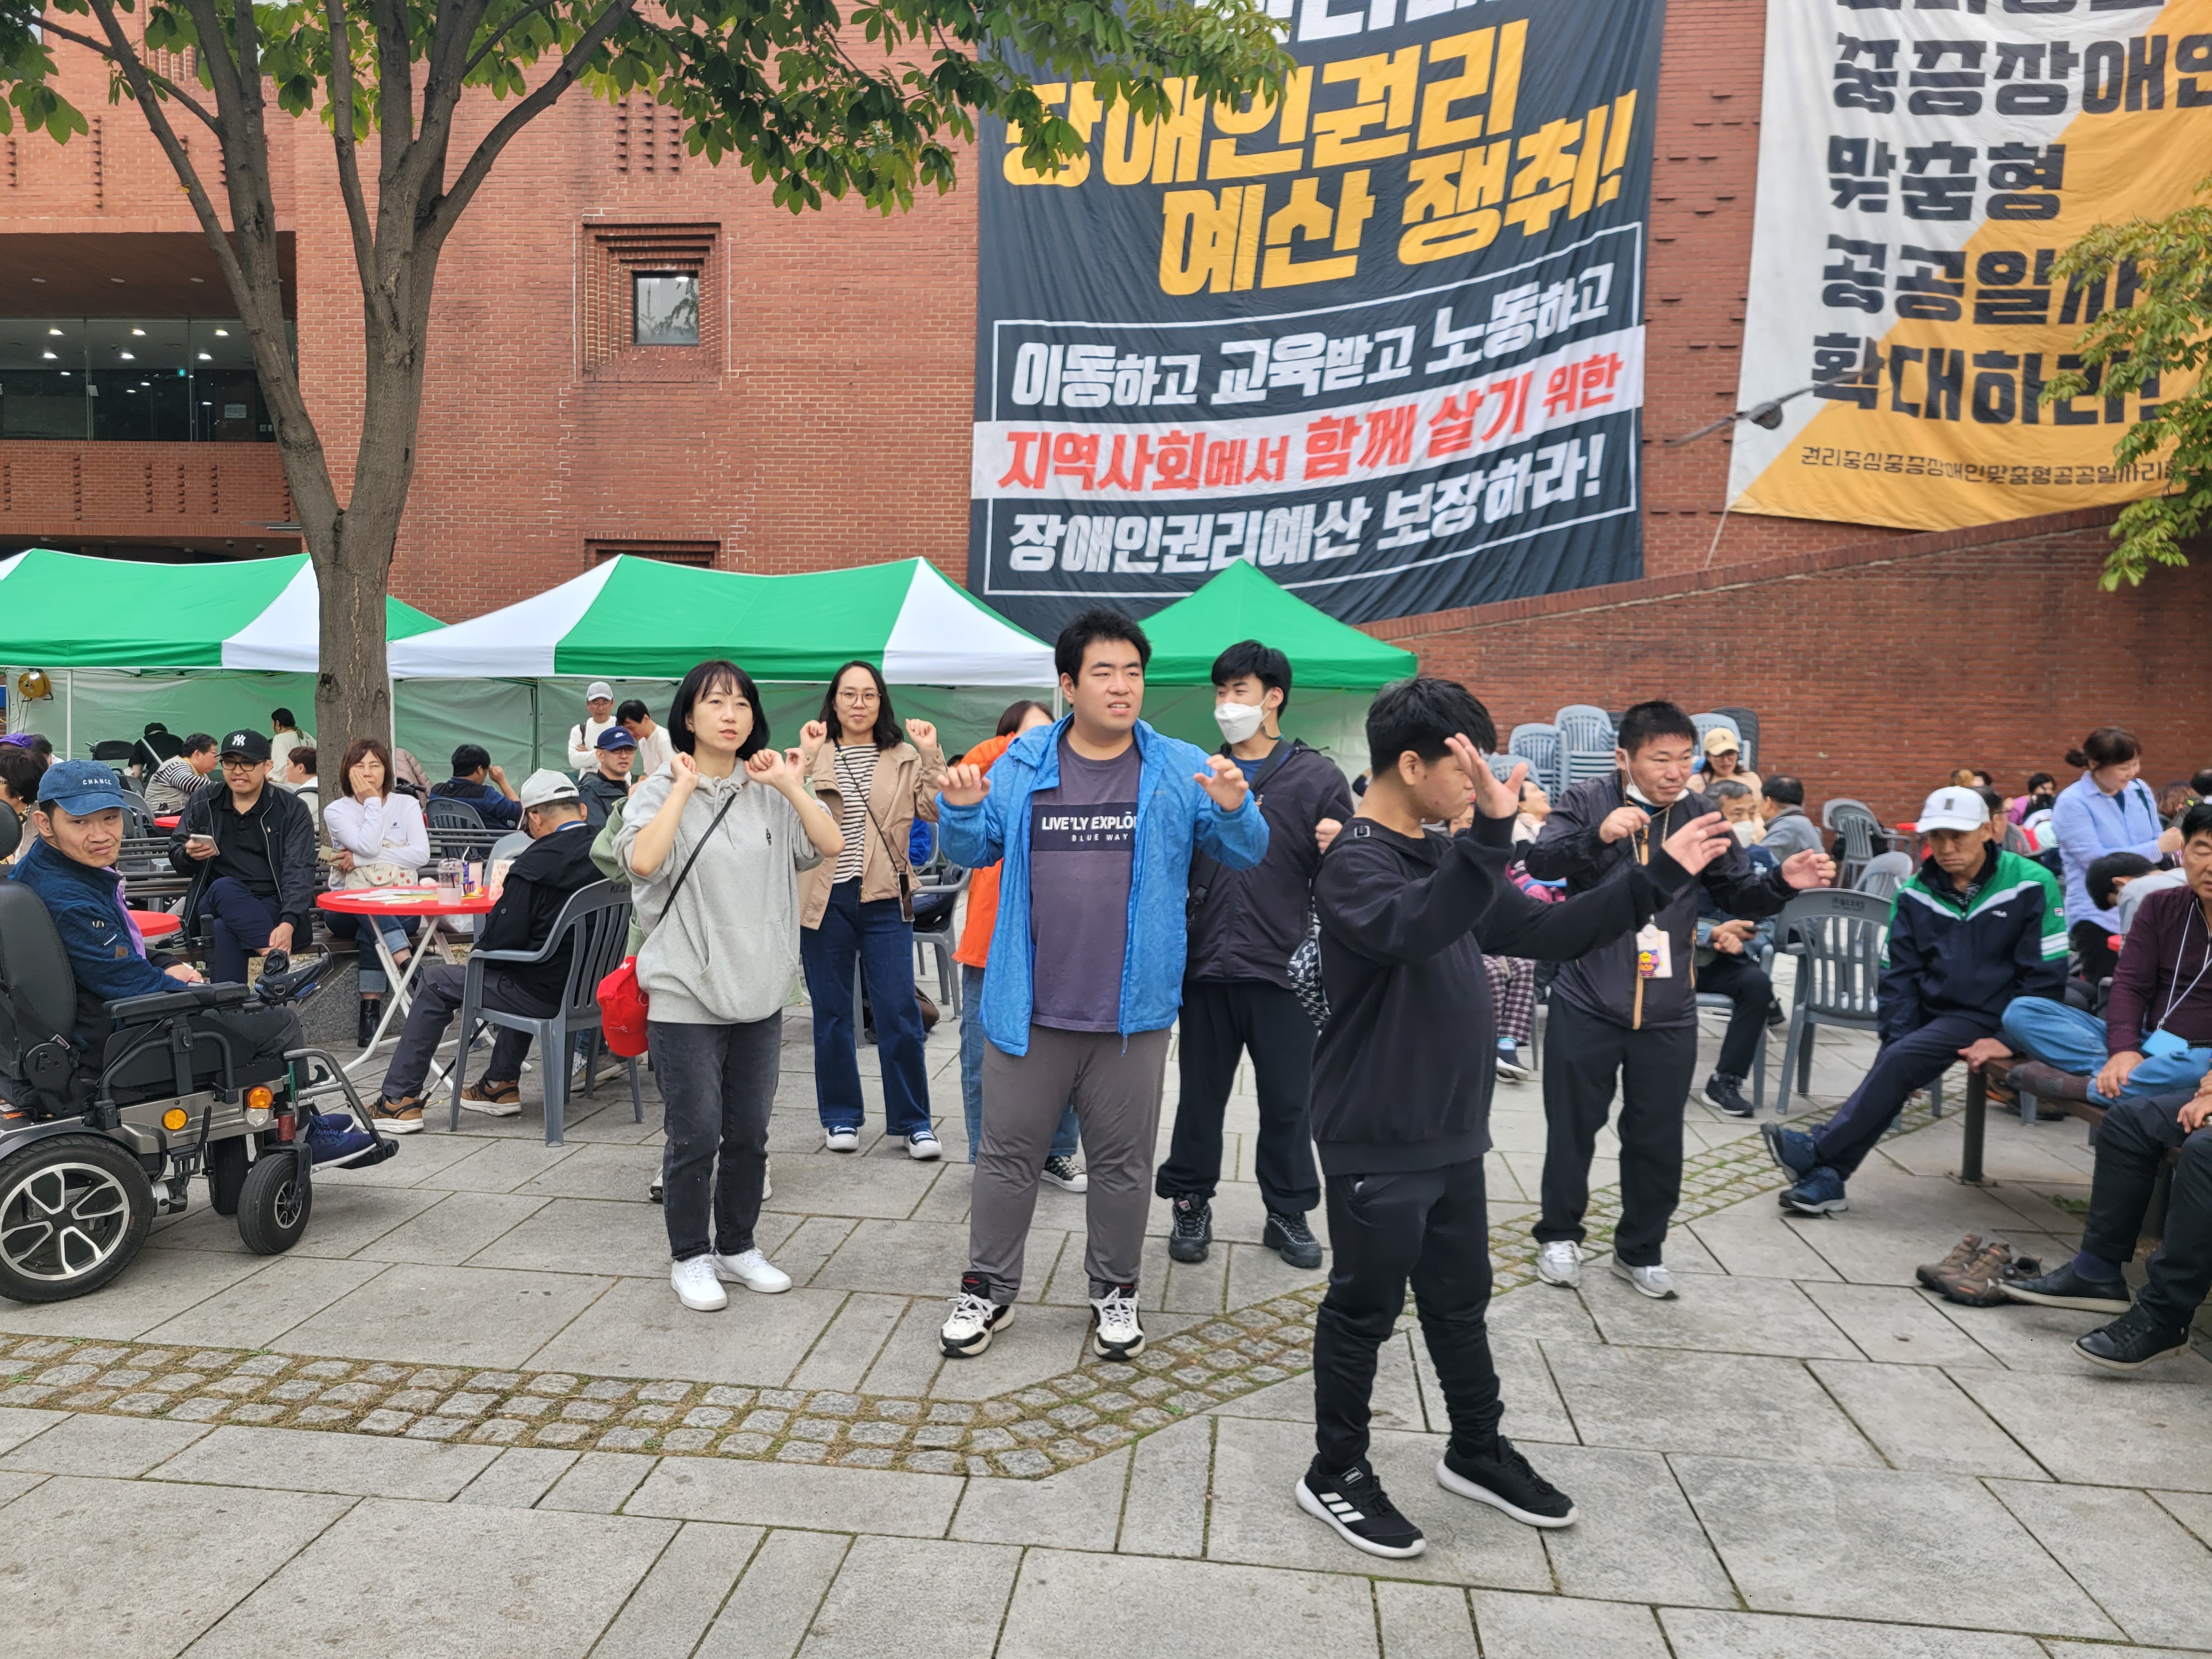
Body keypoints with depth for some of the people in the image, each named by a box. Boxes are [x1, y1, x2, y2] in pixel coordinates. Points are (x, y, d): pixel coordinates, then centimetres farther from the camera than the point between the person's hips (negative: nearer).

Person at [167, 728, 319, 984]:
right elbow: (176, 858, 16)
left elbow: (299, 870, -9)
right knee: (225, 888, -34)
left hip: (274, 906, -2)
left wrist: (288, 923, -26)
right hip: (215, 903, 2)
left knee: (225, 929, -34)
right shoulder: (203, 804, 12)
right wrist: (189, 855, -12)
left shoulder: (291, 810, 3)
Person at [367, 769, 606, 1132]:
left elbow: (501, 939, -18)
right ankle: (502, 1084, 42)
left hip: (547, 992, -7)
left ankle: (399, 1102, 19)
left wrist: (475, 953, 6)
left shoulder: (535, 864, -20)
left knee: (434, 982, 12)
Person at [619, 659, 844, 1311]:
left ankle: (737, 1247, 30)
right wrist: (685, 788, -17)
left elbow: (831, 845, -5)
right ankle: (690, 1258, 21)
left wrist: (788, 783, -7)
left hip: (759, 992, 4)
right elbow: (643, 861, -23)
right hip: (685, 994, -4)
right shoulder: (662, 789, -4)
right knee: (696, 1136, 2)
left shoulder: (769, 792, 7)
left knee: (749, 1134, 14)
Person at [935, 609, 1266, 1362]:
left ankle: (1114, 1291, 32)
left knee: (1122, 1160, 14)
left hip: (1132, 1012, 0)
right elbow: (975, 849, 9)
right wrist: (961, 810, -11)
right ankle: (987, 1288, 29)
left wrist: (1233, 809, -20)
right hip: (1030, 1009, 1)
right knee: (1007, 1155, 12)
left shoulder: (1181, 769, -1)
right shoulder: (1021, 764, 2)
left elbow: (1245, 854, 0)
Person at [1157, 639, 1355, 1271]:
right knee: (1201, 1095, 12)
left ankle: (1287, 1213, 26)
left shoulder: (1317, 776, 3)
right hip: (1207, 963, 2)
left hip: (1286, 967, -2)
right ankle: (1190, 1204, 28)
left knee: (1288, 1100, 9)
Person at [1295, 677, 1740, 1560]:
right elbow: (1412, 930, -39)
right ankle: (1335, 1474, 24)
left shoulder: (1443, 859, 9)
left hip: (1452, 1135, 8)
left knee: (1461, 1303, 21)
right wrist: (1492, 833, -45)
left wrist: (1662, 875, 11)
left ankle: (1478, 1453, 39)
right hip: (1377, 1143, -8)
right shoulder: (1353, 864, -17)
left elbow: (1546, 929, 14)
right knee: (1364, 1308, 6)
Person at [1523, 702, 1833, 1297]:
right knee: (1572, 1127, 11)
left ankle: (1640, 1250, 31)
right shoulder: (1588, 802, -7)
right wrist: (1597, 835, -39)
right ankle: (1560, 1235, 31)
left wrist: (1782, 883, -14)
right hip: (1586, 1007, -3)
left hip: (1669, 1016, 3)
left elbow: (1737, 895, 7)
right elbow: (1541, 861, -21)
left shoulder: (1702, 816, 3)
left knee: (1658, 1140, 12)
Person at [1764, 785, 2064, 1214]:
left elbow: (2045, 976, -8)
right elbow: (1899, 975, 4)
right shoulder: (1916, 894, 4)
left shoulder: (2031, 885, -8)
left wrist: (2010, 1039, -15)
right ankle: (1828, 1177, -22)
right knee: (1895, 1068, -20)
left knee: (1901, 1061, -25)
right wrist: (1898, 1038, -9)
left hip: (1987, 1017, -4)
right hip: (1933, 1010, 5)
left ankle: (1818, 1153, -23)